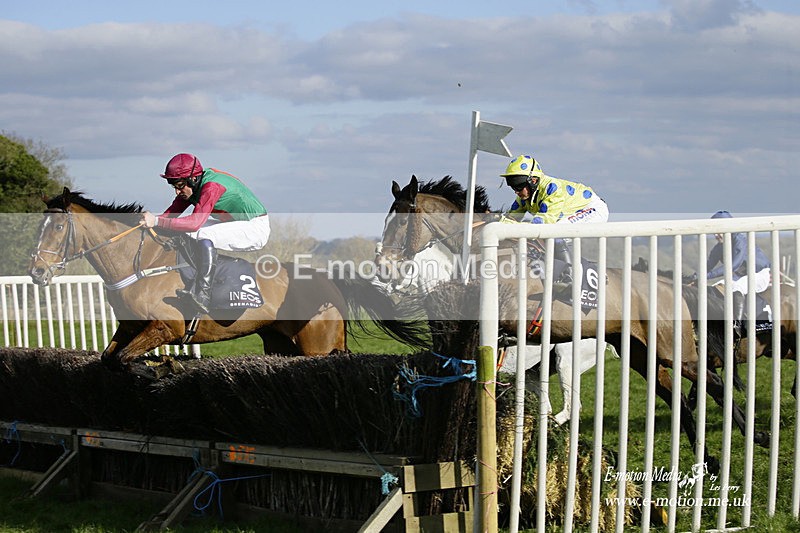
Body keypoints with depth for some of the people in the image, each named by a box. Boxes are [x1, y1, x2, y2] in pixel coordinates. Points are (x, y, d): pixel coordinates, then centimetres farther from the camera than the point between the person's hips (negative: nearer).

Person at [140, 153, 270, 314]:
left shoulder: (211, 187, -28)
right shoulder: (191, 185, 0)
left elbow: (195, 222, -38)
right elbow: (173, 211, -2)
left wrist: (156, 221, -42)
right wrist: (150, 220, -19)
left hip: (256, 229, -10)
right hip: (237, 226, 10)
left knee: (205, 237, -30)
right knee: (187, 234, 1)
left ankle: (203, 297, -24)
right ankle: (192, 290, 5)